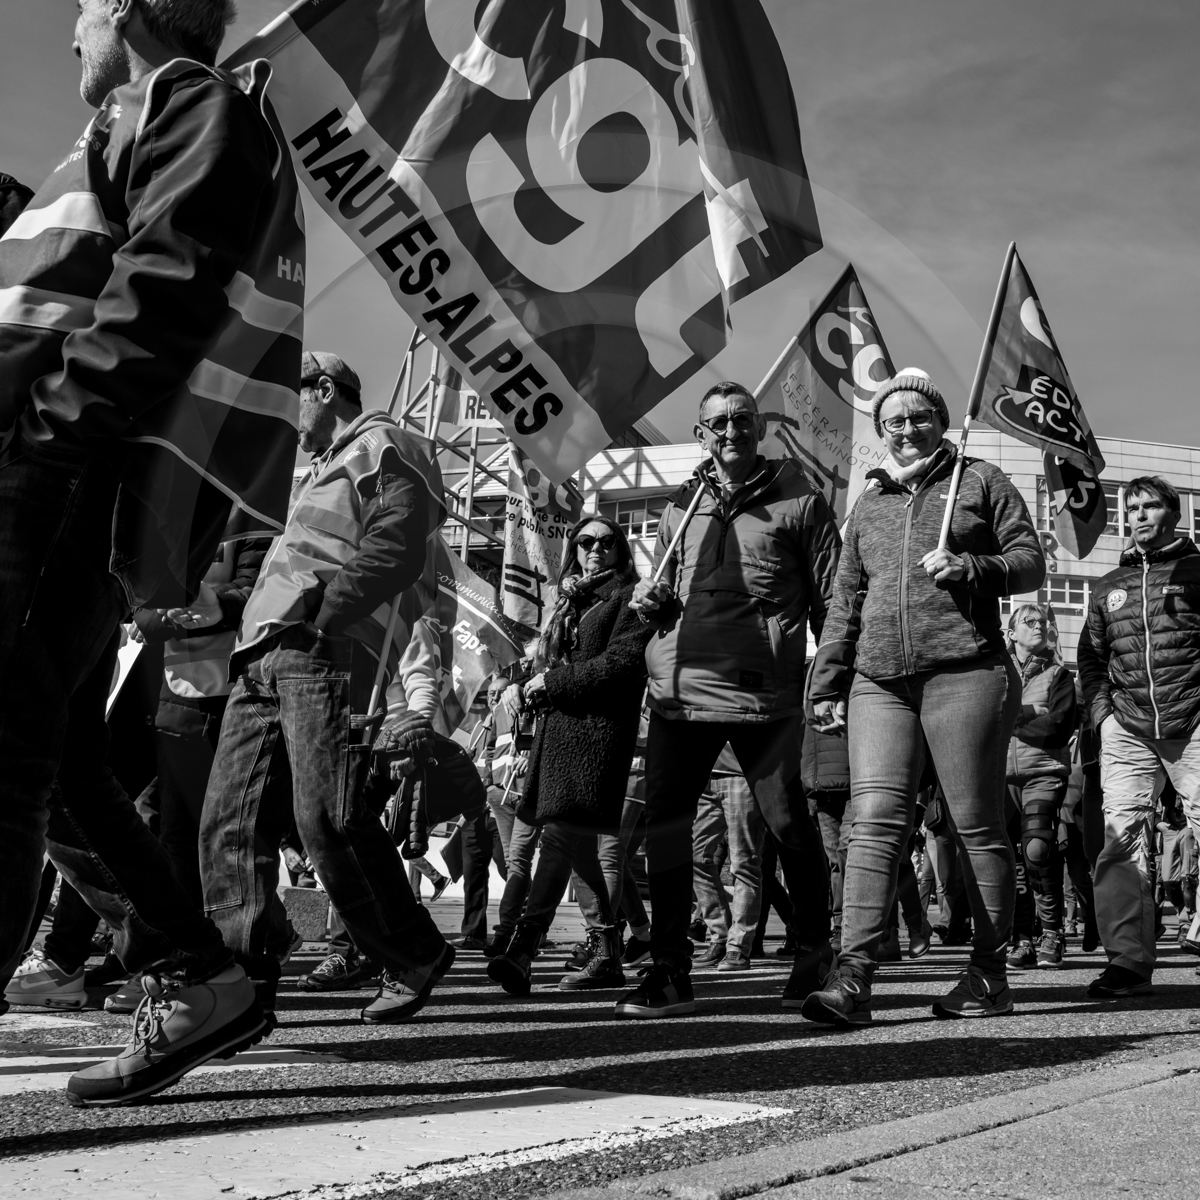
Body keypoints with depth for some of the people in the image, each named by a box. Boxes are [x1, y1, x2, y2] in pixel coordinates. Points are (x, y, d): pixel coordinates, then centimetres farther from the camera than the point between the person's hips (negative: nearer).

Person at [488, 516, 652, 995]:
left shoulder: (629, 598, 3)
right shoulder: (567, 602, 25)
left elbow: (622, 662, -10)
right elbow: (546, 662, 24)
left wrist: (553, 681, -10)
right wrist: (522, 687, 2)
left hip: (599, 727, -8)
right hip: (555, 728, 8)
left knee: (561, 832, -17)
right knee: (578, 843, 5)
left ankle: (523, 949, -20)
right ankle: (611, 955, 8)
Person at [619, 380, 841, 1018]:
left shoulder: (798, 502, 5)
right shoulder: (679, 507, 17)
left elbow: (830, 600, 3)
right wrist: (649, 600, 5)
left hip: (764, 694, -4)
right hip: (679, 689, 4)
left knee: (788, 822, 0)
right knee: (664, 822, 0)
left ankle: (815, 952, 22)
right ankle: (670, 971, 9)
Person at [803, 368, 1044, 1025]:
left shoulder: (981, 480, 12)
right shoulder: (869, 504, 22)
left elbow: (1031, 563, 7)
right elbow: (846, 600, 22)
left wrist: (970, 567, -12)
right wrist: (826, 684, 16)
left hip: (964, 671, -3)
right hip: (878, 681, 3)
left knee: (977, 825, 0)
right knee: (875, 820, -9)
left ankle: (988, 975, 10)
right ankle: (852, 977, -15)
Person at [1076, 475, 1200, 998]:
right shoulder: (1108, 587, 21)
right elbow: (1090, 656, 22)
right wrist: (1101, 713, 8)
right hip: (1127, 728, 3)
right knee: (1121, 837, -6)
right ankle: (1128, 960, -6)